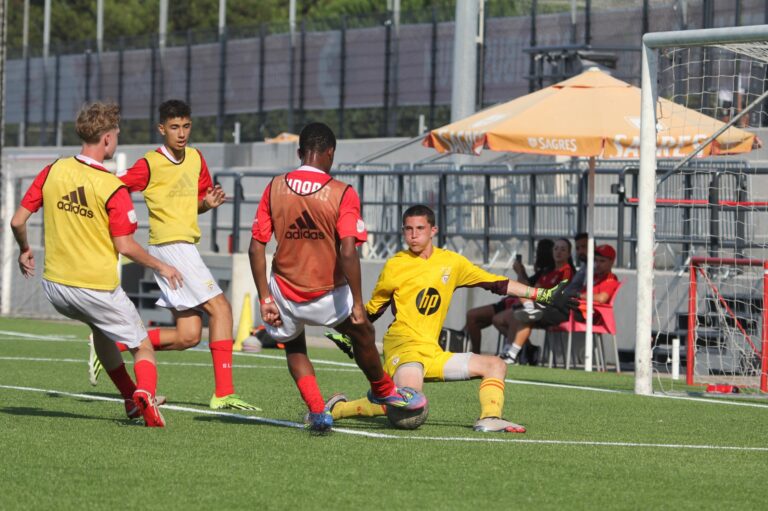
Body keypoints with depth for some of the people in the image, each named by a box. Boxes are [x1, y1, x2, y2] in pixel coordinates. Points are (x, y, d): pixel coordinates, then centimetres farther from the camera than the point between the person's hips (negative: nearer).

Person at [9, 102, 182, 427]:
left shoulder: (52, 172, -2)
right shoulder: (113, 188, -16)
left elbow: (17, 221, 1)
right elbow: (124, 246, -16)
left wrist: (24, 250, 21)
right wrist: (161, 267, 0)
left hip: (54, 287, 5)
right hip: (98, 287, -5)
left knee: (100, 328, 33)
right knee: (142, 347, 7)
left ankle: (130, 398, 34)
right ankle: (145, 394, -25)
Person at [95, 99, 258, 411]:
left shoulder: (196, 159, 12)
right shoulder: (150, 165, -10)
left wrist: (208, 203, 2)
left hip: (186, 247, 8)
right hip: (171, 245, -8)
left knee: (188, 336, 3)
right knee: (220, 307, -14)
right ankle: (223, 393, -15)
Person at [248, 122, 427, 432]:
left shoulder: (275, 188, -2)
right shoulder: (343, 194, -10)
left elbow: (256, 248, -4)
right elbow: (348, 252, -19)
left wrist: (265, 298, 1)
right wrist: (357, 303, -14)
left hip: (285, 294, 2)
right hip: (327, 295, -2)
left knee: (294, 347, 30)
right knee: (362, 332, 28)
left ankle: (317, 412, 17)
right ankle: (383, 391, 47)